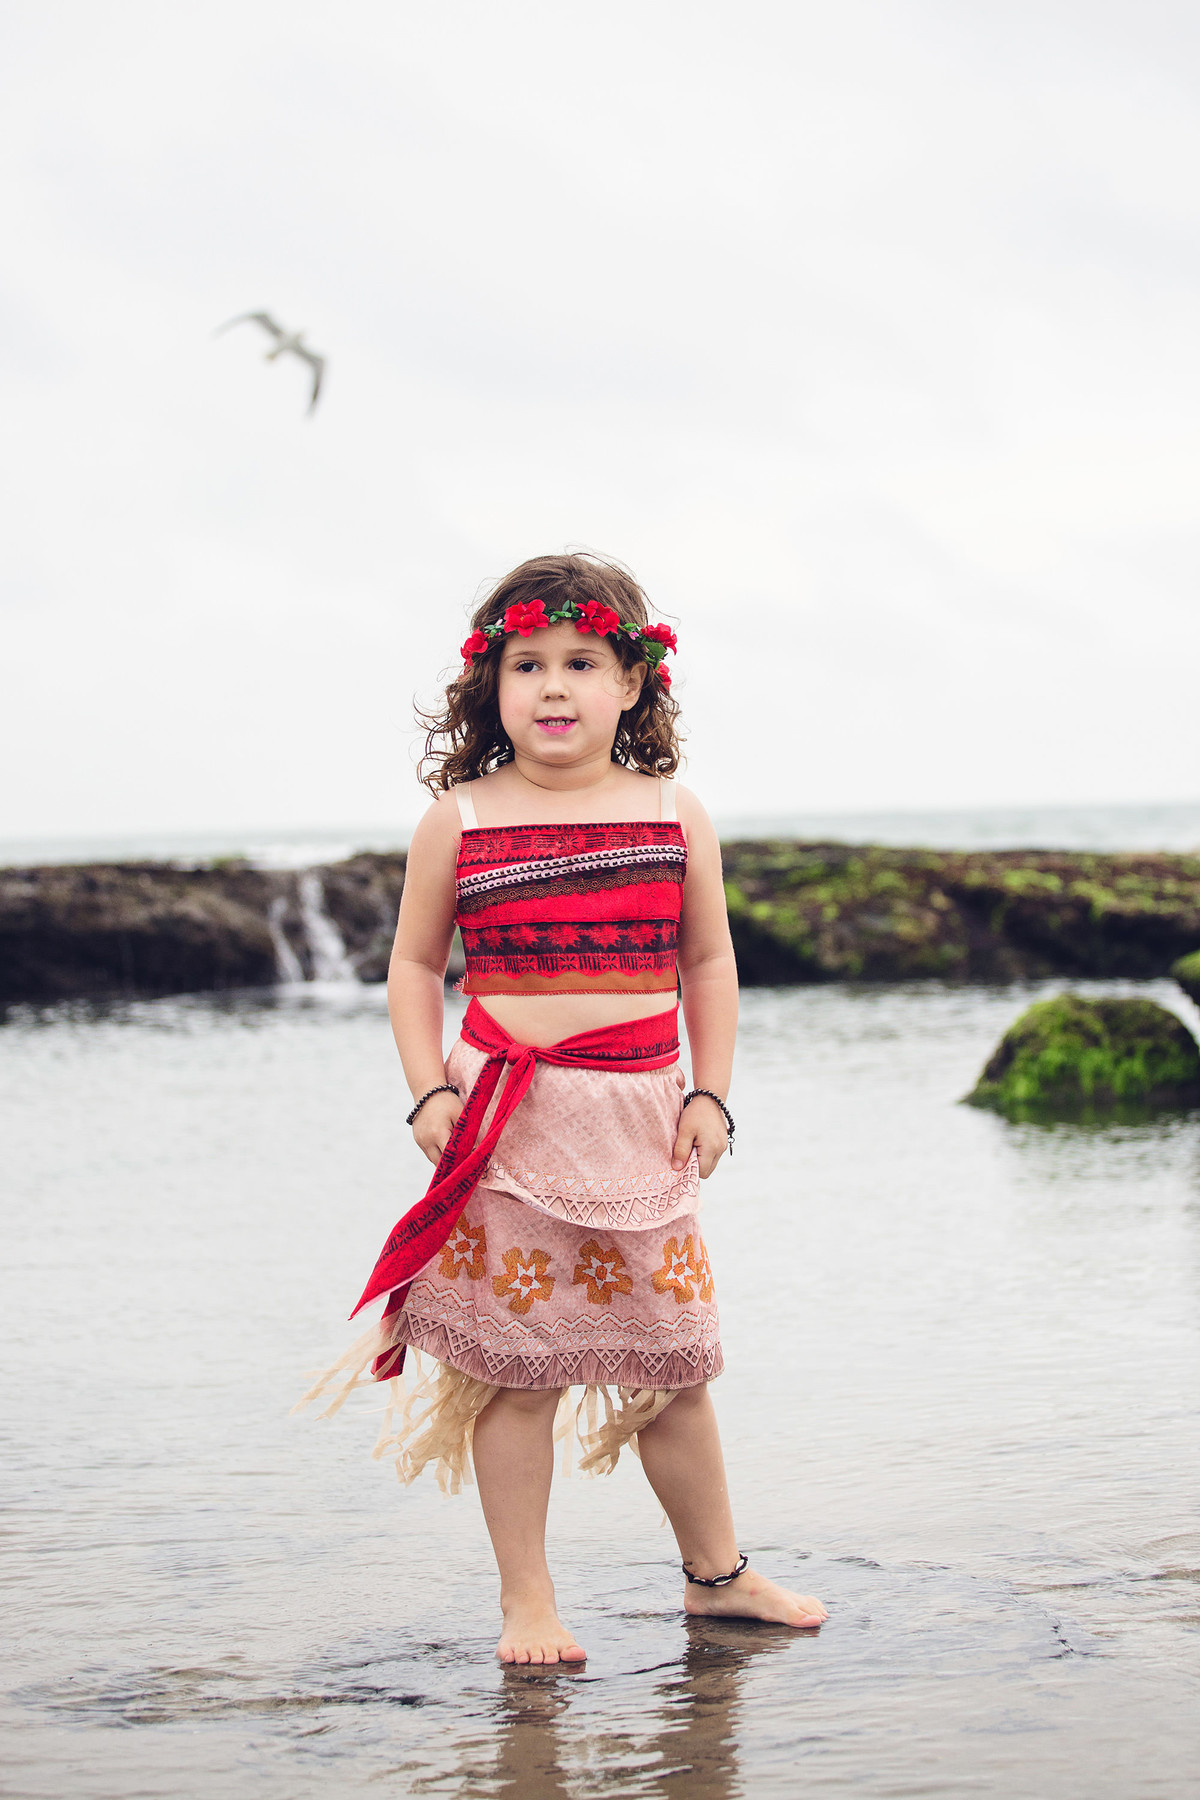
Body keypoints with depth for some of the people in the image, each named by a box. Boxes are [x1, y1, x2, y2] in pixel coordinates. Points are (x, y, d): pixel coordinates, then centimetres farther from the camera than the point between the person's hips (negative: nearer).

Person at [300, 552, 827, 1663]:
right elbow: (415, 964, 8)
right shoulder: (458, 822, 0)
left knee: (671, 1362, 10)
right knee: (517, 1367, 0)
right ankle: (527, 1603, 12)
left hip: (641, 1117, 2)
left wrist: (710, 1094, 5)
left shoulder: (676, 816, 5)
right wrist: (431, 1093, -3)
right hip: (508, 1118, -2)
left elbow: (708, 963, 13)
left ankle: (716, 1573, 28)